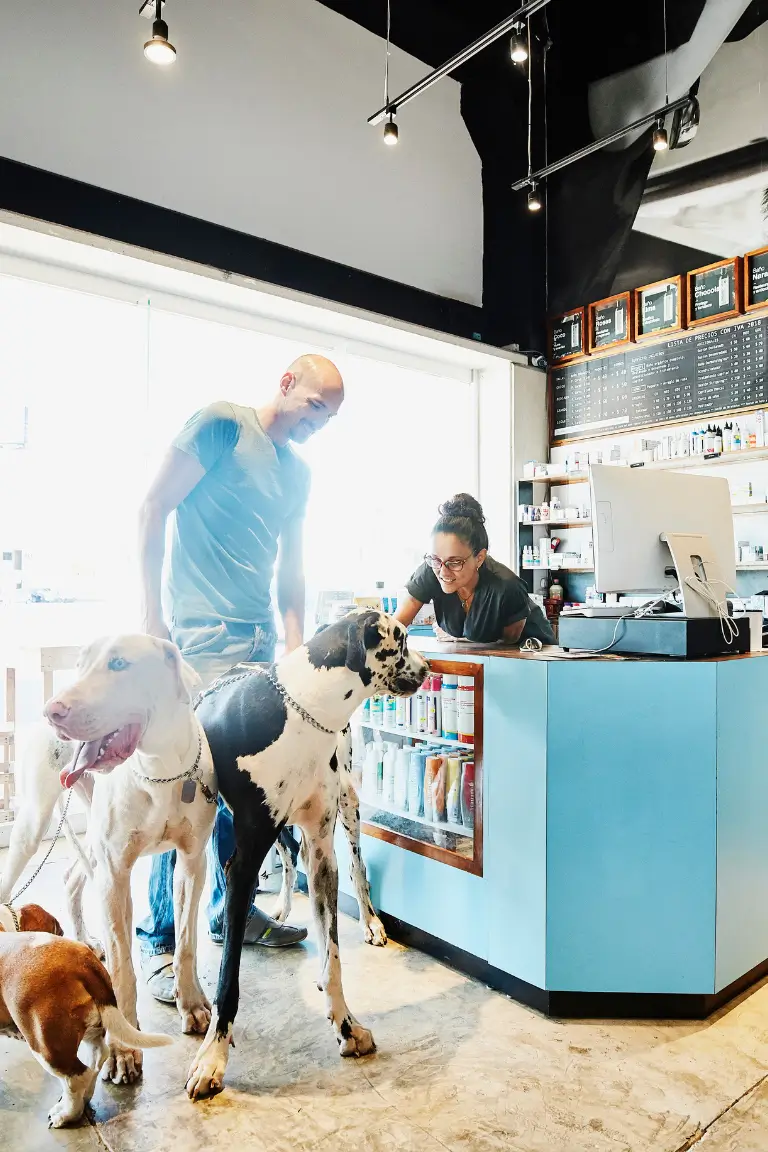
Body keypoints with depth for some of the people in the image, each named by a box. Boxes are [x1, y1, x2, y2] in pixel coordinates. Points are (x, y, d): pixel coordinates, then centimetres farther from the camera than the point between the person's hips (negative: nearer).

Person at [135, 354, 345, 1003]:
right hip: (203, 633, -7)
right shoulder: (223, 425, -4)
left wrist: (295, 645, 10)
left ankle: (232, 908, 29)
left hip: (261, 638, 8)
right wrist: (152, 615, -12)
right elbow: (153, 510, -8)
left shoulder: (298, 473, 18)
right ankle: (160, 939, 8)